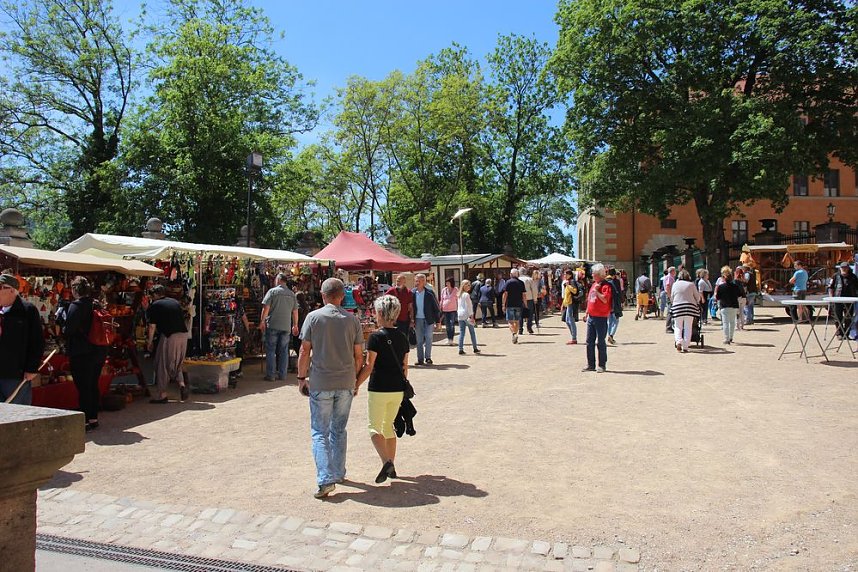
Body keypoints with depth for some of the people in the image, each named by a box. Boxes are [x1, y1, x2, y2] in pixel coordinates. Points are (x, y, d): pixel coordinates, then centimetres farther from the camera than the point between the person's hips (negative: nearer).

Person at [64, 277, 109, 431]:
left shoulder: (76, 306, -13)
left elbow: (69, 329, -19)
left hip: (81, 354, -7)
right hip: (100, 350, 7)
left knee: (83, 388, 0)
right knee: (93, 386, 15)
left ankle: (85, 421, 5)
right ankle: (93, 418, 23)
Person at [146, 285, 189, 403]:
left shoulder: (154, 306, 0)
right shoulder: (175, 302, 17)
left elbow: (152, 327, -2)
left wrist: (149, 342, 9)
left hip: (168, 336, -6)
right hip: (183, 335, 6)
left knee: (162, 365, 6)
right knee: (177, 363, 21)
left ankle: (162, 395, 8)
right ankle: (182, 384, 0)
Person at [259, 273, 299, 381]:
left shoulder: (272, 291, -4)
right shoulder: (292, 294, 7)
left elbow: (266, 308, -9)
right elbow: (295, 311, 10)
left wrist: (262, 321, -2)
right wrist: (295, 325, 17)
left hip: (272, 325, -3)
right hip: (286, 326, 3)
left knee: (270, 350, 3)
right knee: (283, 351, 9)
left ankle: (270, 375, 4)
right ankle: (282, 375, 11)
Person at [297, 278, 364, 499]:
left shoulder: (313, 317, -5)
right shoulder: (352, 319, 1)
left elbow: (304, 352, -5)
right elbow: (359, 355, 4)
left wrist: (302, 377, 7)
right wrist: (356, 379, 16)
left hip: (320, 383, -2)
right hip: (346, 384, 3)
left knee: (320, 432, 4)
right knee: (339, 430, 18)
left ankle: (326, 479, -6)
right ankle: (339, 472, 29)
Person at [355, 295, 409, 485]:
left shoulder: (376, 337, -13)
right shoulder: (402, 337, 5)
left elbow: (369, 366, -14)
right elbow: (405, 366, 10)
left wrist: (356, 385, -3)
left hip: (379, 389, -6)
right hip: (398, 389, 6)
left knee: (375, 427, 5)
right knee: (389, 426, 18)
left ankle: (386, 462, -14)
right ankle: (391, 467, 21)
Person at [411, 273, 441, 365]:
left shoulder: (429, 293, -7)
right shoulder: (413, 293, 0)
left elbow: (436, 307, -1)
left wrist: (438, 320, -2)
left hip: (428, 320, -3)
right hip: (418, 319, 3)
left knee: (428, 338, -3)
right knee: (419, 340, 7)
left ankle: (428, 358, 6)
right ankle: (420, 359, 13)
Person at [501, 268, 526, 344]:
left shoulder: (508, 282, -4)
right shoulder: (521, 283, 5)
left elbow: (505, 294, -7)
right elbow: (523, 295, 4)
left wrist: (503, 305, -3)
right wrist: (524, 304, 12)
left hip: (510, 305, -3)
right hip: (518, 305, 3)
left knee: (510, 321, -1)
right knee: (517, 321, 12)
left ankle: (514, 334, -21)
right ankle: (515, 335, 14)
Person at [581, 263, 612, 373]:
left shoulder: (606, 285, -11)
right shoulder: (594, 284, 14)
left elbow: (605, 299, -25)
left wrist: (596, 291, -17)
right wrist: (587, 313, 22)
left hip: (601, 318, -8)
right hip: (591, 317, 8)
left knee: (600, 342, 0)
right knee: (589, 342, 10)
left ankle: (602, 365, 10)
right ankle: (591, 365, 18)